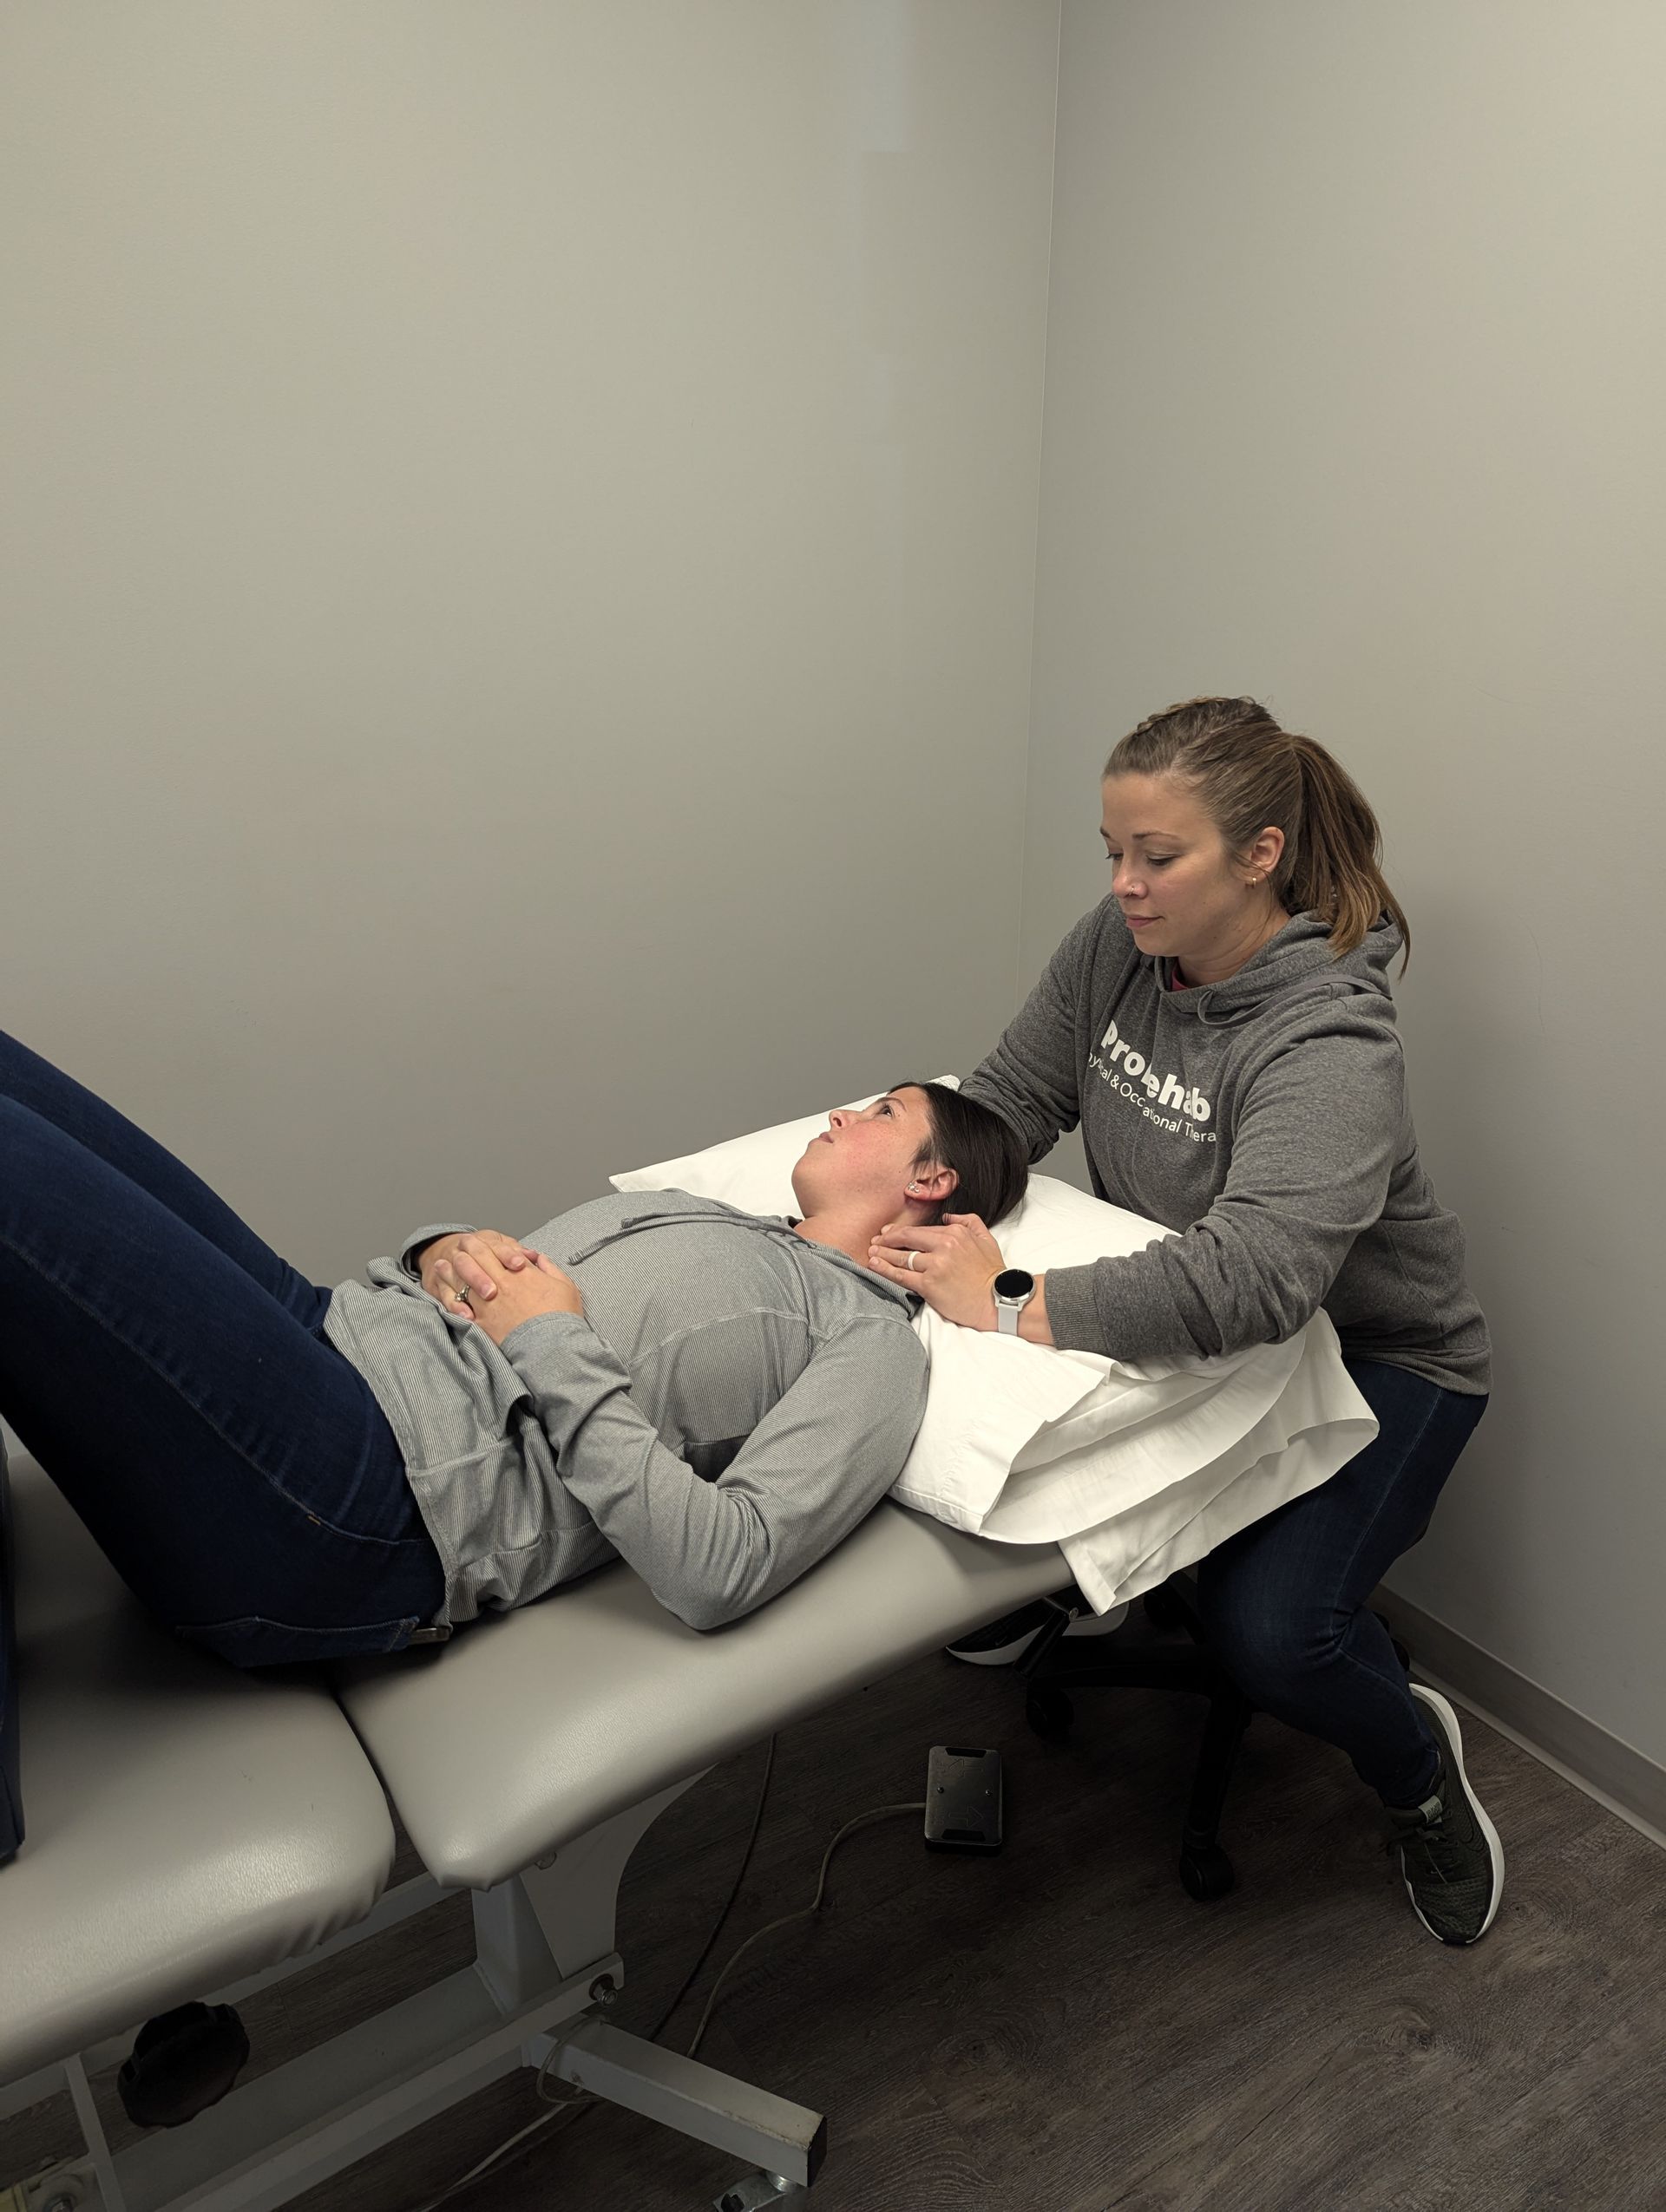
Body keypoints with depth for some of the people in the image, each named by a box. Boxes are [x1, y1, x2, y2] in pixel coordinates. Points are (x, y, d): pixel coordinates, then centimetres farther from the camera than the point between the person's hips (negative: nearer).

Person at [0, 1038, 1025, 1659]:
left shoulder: (873, 1344, 3)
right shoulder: (699, 1208, 27)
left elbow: (723, 1570, -13)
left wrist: (557, 1350, -9)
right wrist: (447, 1249, 5)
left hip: (376, 1521, -8)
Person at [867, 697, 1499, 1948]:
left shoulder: (1329, 1047, -33)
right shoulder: (1119, 945, -10)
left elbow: (1251, 1281, -46)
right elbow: (1014, 1095, -4)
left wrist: (1012, 1304, -47)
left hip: (1375, 1359, -6)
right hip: (1172, 1319, 6)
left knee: (1267, 1629, -22)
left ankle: (1417, 1766, 15)